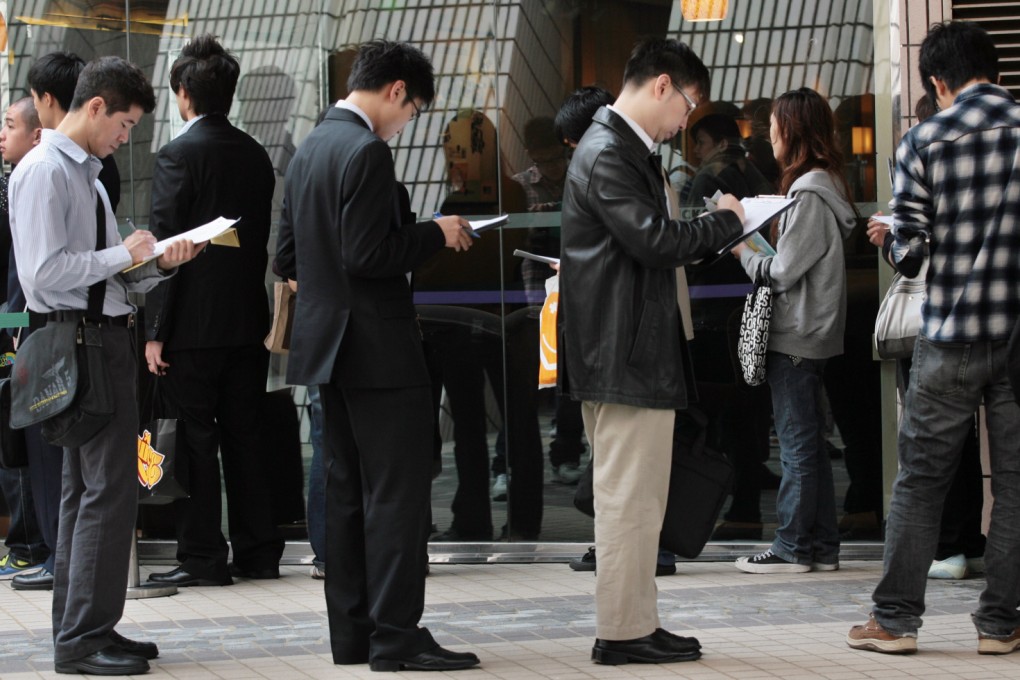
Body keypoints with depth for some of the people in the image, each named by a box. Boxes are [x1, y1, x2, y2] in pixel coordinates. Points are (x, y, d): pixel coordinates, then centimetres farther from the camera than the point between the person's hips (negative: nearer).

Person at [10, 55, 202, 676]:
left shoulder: (86, 173, 19)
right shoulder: (44, 172, -12)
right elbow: (46, 271, -20)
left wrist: (159, 262, 5)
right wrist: (122, 255, -13)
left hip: (108, 334, 10)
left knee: (86, 487, 13)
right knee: (110, 486, -12)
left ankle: (81, 630, 20)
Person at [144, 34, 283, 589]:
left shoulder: (179, 154, -11)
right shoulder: (255, 155, 8)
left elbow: (166, 246, -14)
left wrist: (155, 330, -12)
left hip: (193, 324, -6)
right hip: (247, 319, 6)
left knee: (195, 443, -1)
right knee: (244, 439, 11)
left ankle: (202, 558, 0)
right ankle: (258, 550, 15)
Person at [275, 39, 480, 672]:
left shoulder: (310, 149, 12)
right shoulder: (367, 151, -16)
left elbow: (289, 257, 15)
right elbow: (367, 255, -21)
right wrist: (436, 233, -10)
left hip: (328, 346, 9)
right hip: (380, 347, -9)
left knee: (347, 492, 11)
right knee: (399, 493, -6)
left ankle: (351, 636, 15)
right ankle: (397, 637, -6)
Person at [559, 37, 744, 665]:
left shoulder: (625, 150, 18)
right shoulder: (608, 154, -16)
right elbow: (654, 241, -24)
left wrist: (712, 233, 7)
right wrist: (726, 222, -10)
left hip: (624, 352, 11)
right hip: (626, 355, -11)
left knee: (635, 501, 15)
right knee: (630, 500, -6)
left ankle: (636, 624, 21)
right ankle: (623, 632, 0)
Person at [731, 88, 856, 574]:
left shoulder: (810, 195, -18)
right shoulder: (823, 185, 13)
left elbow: (783, 272, -18)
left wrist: (744, 252, -3)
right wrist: (757, 247, 8)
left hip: (796, 336, -10)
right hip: (809, 333, 10)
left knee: (797, 443, -4)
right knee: (809, 442, 13)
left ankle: (792, 547, 1)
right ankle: (822, 546, 17)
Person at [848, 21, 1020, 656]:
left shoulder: (924, 142, -5)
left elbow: (908, 255, -6)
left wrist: (895, 237, 16)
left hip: (950, 337, -1)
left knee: (920, 479, 7)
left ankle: (896, 619, 11)